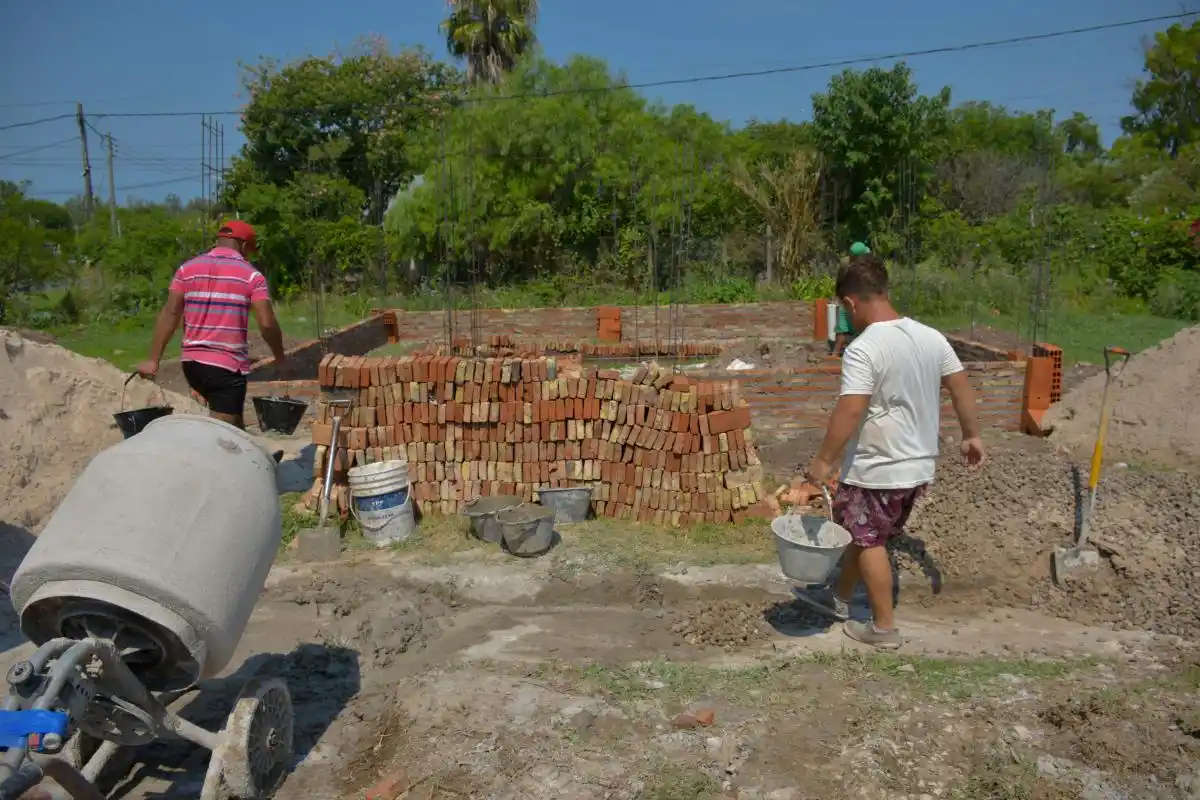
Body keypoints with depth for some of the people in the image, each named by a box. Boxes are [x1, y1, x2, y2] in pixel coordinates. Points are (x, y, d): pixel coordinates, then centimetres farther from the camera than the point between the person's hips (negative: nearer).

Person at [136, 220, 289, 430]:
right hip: (228, 366, -6)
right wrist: (280, 357, 5)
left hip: (192, 363, 6)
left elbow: (169, 314, 1)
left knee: (232, 420, 25)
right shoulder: (251, 275, -4)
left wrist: (154, 360, 0)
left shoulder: (187, 269, 8)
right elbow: (267, 324, -11)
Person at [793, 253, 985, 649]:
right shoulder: (931, 337, 1)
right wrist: (972, 435, 20)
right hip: (919, 465, 8)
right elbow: (962, 387, 8)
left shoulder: (863, 349, -22)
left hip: (876, 469, -8)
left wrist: (823, 460, -17)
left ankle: (883, 627, 21)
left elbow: (850, 411, -26)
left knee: (869, 540, 11)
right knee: (862, 531, 22)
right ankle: (839, 598, 39)